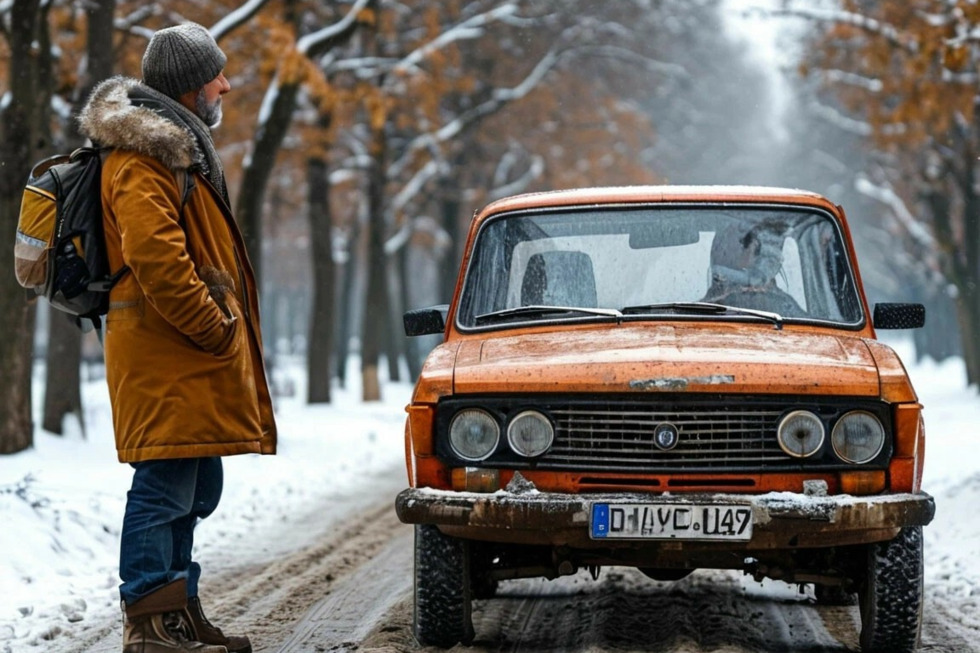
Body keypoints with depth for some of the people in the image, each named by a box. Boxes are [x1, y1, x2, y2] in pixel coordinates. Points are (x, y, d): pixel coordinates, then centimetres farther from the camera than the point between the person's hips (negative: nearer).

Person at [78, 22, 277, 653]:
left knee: (195, 489, 15)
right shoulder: (143, 158, -13)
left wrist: (224, 332, 19)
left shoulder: (177, 147, 22)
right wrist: (213, 329, -20)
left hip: (190, 359, 11)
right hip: (165, 357, -11)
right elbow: (155, 257, -24)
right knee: (164, 487, -10)